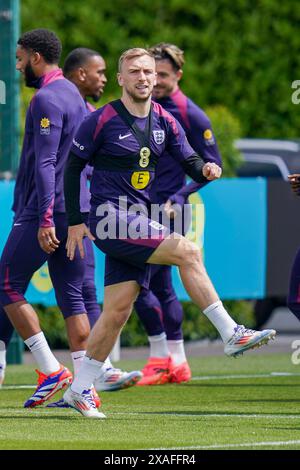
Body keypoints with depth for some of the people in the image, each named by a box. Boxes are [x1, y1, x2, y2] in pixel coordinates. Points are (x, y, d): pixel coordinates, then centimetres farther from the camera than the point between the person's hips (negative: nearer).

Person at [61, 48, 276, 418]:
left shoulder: (165, 122, 9)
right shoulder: (101, 121, -7)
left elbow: (189, 161, 11)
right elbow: (73, 166, 0)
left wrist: (205, 169, -14)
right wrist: (75, 221, -2)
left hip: (140, 225, 6)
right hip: (111, 218, -6)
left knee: (118, 310, 4)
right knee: (187, 251, -21)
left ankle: (79, 389, 12)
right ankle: (232, 335, -19)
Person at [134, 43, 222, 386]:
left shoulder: (191, 116, -9)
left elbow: (212, 165, -7)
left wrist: (178, 198, -15)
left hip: (167, 213, -7)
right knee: (161, 287, 11)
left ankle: (160, 358, -7)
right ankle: (177, 362, 17)